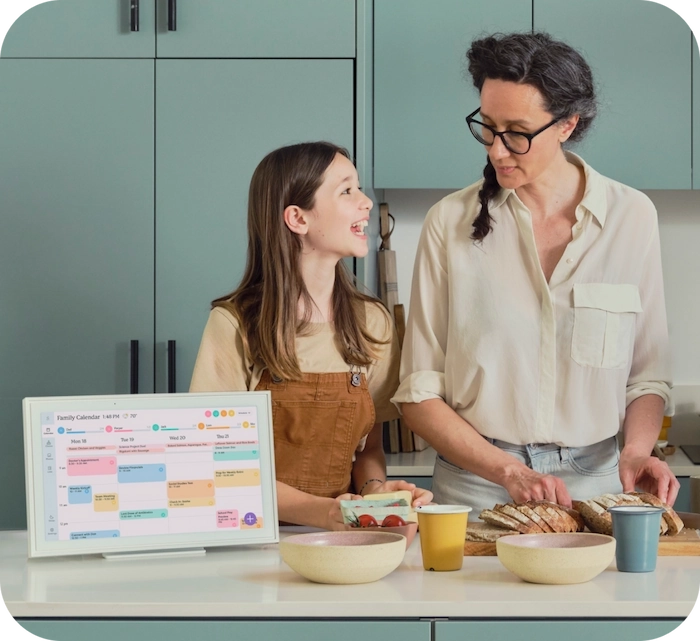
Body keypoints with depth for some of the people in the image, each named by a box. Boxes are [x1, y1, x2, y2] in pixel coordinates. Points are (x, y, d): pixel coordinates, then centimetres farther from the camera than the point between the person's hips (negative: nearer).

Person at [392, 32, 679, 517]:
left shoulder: (632, 216, 5)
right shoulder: (450, 221, 1)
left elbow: (648, 374, 11)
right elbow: (419, 394, 1)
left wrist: (637, 449, -8)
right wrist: (510, 473, -10)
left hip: (593, 484, 1)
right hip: (476, 487, -1)